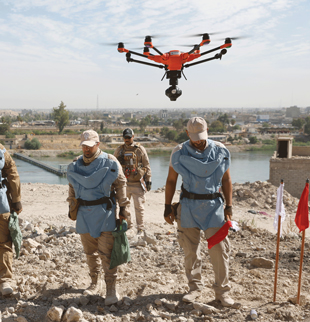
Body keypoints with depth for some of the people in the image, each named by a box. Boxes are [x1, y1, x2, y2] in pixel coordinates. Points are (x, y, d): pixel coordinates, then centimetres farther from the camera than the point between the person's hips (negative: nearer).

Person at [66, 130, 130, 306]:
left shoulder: (109, 162, -6)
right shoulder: (75, 165, 8)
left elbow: (121, 184, -1)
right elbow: (72, 188, 20)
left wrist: (123, 208, -2)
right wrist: (72, 208, 20)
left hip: (104, 212, -5)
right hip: (84, 212, 5)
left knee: (106, 253, -7)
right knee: (90, 252, 14)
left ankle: (112, 289, 0)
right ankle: (96, 283, 29)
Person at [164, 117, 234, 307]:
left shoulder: (220, 151, 0)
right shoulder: (179, 153, -1)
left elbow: (226, 180, 7)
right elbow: (171, 180, 6)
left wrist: (229, 206, 3)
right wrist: (168, 206, 2)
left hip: (214, 205, 0)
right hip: (188, 206, 1)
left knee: (219, 249, -2)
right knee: (191, 250, 7)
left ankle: (222, 291, 12)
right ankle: (195, 288, 23)